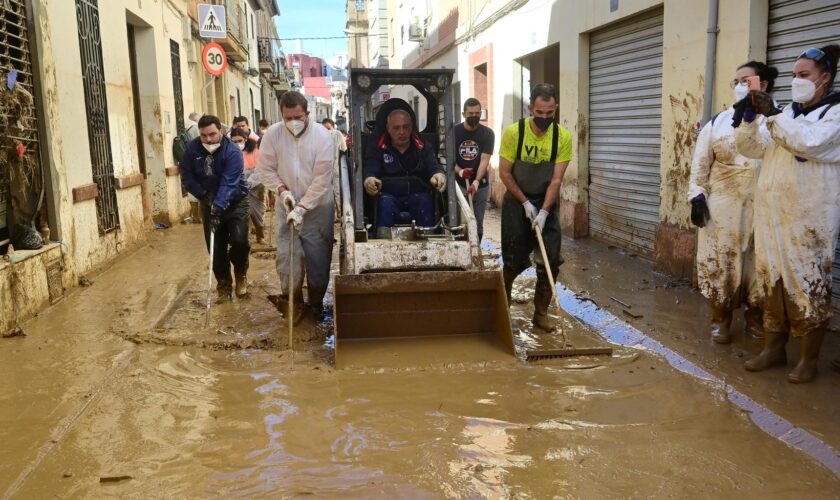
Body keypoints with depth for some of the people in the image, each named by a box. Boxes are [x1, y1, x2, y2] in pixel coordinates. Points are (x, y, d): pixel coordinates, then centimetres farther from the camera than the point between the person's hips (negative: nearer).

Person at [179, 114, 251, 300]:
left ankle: (241, 273, 12)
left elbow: (228, 183, -31)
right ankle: (223, 284, 22)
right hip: (209, 203, 3)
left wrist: (218, 207, -42)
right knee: (216, 247, 3)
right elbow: (187, 176, -2)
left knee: (239, 240, -18)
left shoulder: (232, 152, -22)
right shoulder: (192, 148, -9)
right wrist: (203, 195, -13)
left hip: (234, 202, -3)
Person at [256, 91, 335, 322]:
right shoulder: (272, 134, -8)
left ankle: (316, 303, 26)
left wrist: (302, 208, -21)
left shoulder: (322, 136, -15)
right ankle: (293, 301, 14)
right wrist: (282, 190, -16)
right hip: (287, 207, 2)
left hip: (317, 208, -1)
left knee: (318, 259, 7)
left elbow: (322, 178, -17)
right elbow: (266, 169, 0)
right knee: (286, 256, -2)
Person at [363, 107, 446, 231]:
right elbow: (370, 171, -6)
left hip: (417, 195, 1)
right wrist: (369, 180, -35)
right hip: (389, 196, -1)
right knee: (386, 202, -34)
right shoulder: (377, 148, 7)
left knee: (425, 201, -31)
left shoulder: (423, 147, 12)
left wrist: (439, 175, -32)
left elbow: (433, 167, -3)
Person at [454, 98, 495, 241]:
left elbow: (485, 160, -15)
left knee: (478, 224, 9)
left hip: (480, 186, 1)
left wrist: (476, 182, -29)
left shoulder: (487, 134, -5)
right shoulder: (454, 132, -3)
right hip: (459, 184, 0)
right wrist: (459, 171, -25)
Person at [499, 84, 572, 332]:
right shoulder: (514, 132, -15)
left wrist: (543, 212, -21)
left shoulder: (563, 137, -11)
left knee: (550, 262, -2)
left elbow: (556, 179, -12)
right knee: (514, 261, 3)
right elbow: (504, 173, -10)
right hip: (517, 202, -2)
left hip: (546, 203, 2)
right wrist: (526, 204, -13)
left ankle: (541, 313, 13)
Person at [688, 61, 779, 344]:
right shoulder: (717, 122, 5)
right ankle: (720, 320, 17)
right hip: (723, 206, 1)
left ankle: (754, 317, 24)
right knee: (720, 261, 4)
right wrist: (697, 196, -5)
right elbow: (700, 164, 4)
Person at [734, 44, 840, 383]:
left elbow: (808, 142, -21)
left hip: (808, 219, -6)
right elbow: (750, 147, 11)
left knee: (808, 285, -1)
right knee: (772, 281, 10)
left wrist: (772, 115, -21)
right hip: (772, 216, 6)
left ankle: (809, 358, 9)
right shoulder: (787, 113, 17)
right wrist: (749, 117, -5)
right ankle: (774, 349, 21)